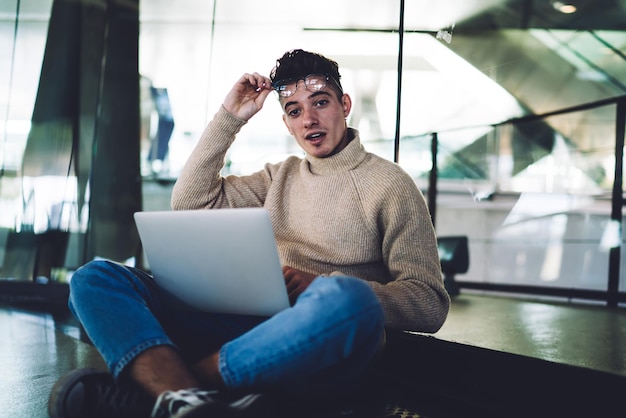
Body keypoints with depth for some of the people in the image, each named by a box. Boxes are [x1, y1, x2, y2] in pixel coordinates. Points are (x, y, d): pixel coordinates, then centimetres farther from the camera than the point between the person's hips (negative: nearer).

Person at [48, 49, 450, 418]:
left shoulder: (390, 183, 6)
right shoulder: (280, 176, 23)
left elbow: (430, 304, -1)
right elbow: (191, 202, 18)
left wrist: (324, 289, -15)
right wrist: (228, 117, 14)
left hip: (321, 342, -4)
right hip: (246, 326, 5)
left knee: (347, 299, -42)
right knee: (94, 277, -11)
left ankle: (158, 385, -30)